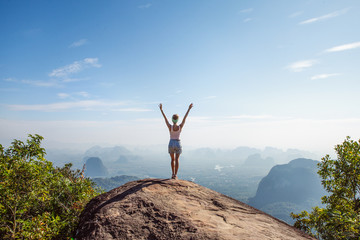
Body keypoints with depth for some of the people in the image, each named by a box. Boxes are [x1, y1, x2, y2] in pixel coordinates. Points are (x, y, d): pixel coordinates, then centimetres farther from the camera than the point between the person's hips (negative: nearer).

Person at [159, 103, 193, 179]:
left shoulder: (170, 127, -12)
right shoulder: (180, 127, -9)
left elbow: (165, 118, -8)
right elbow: (185, 118, -6)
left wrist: (161, 109, -2)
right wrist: (189, 109, -2)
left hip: (171, 144, 0)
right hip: (178, 144, 0)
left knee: (172, 159, 15)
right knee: (176, 159, 4)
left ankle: (173, 174, 14)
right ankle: (175, 175, -1)